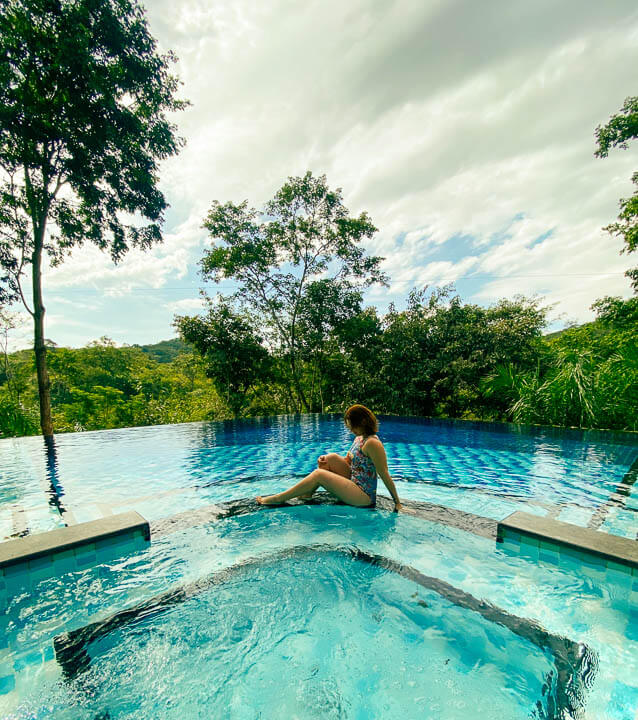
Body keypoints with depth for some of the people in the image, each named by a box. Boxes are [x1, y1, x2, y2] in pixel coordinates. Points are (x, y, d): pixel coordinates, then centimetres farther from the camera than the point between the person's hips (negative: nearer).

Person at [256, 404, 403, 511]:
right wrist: (324, 459, -1)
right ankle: (307, 493, 2)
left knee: (319, 474, -16)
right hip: (354, 485, 9)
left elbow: (385, 476, -18)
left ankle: (278, 499, -5)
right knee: (332, 458, -5)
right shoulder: (359, 438, 9)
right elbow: (348, 460, 16)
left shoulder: (372, 443, -20)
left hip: (364, 496, -9)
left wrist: (397, 501, -13)